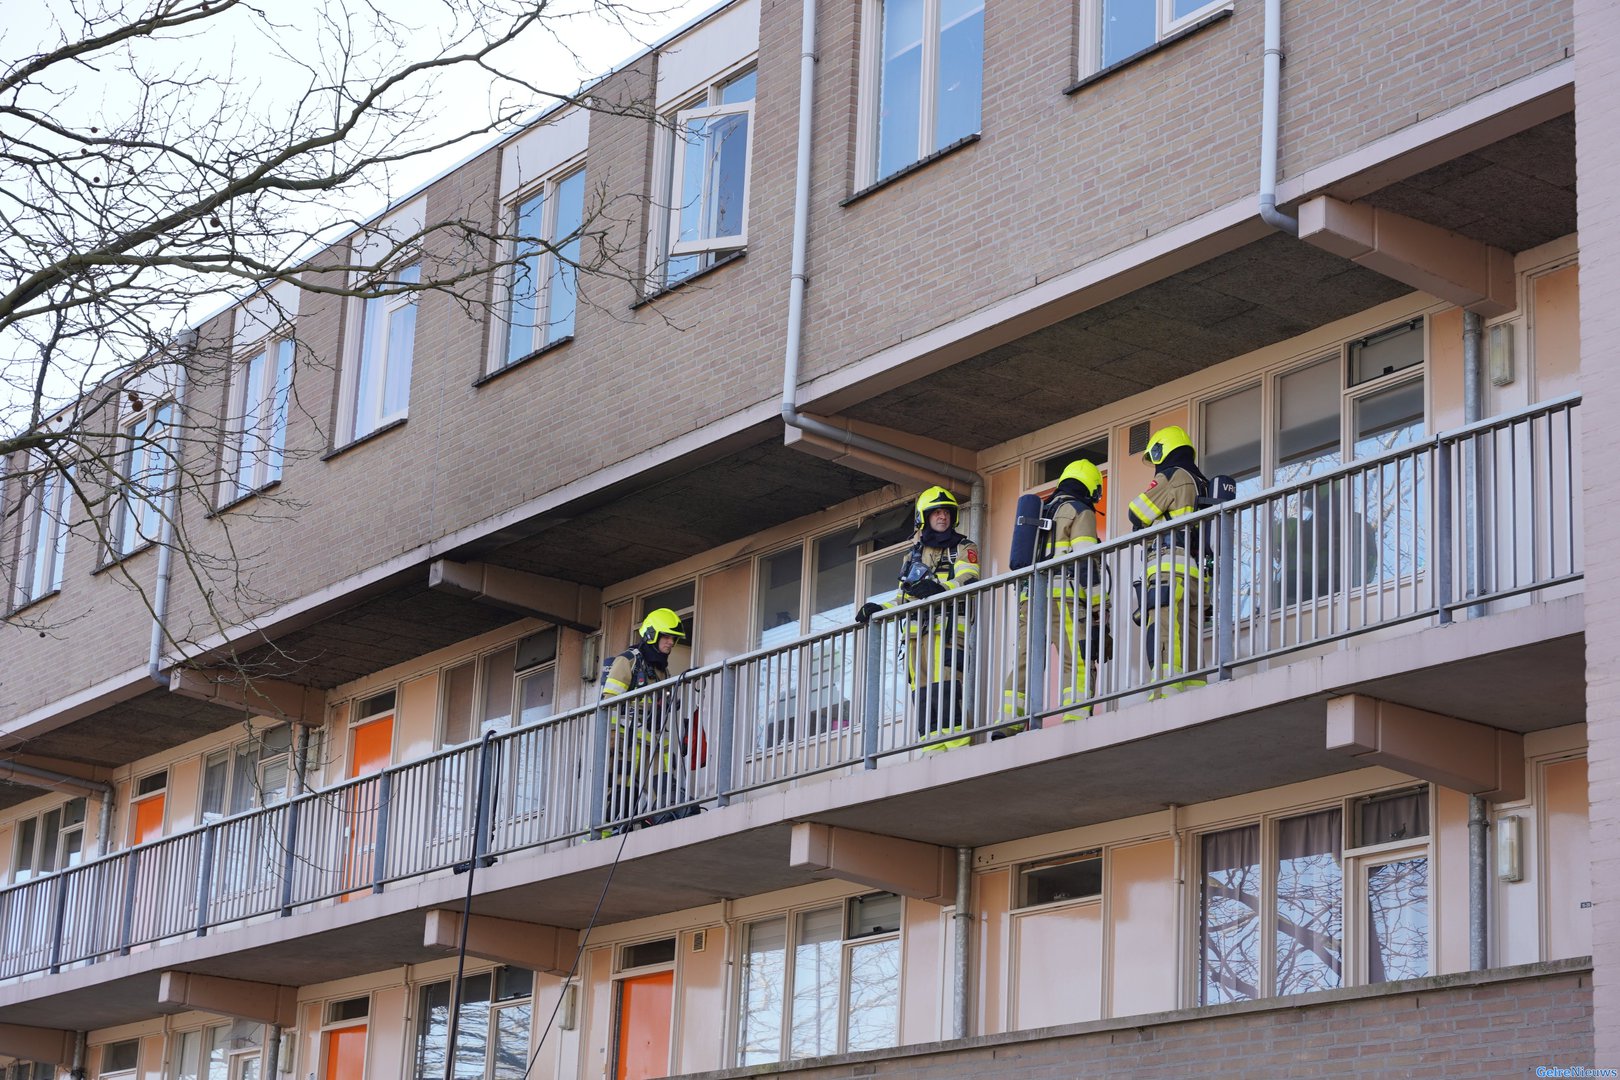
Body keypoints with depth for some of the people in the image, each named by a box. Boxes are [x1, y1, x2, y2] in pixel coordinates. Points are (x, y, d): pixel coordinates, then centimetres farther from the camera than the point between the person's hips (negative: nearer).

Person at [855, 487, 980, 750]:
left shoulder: (963, 548, 10)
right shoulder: (914, 555, 26)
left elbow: (967, 582, -8)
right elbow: (903, 598, 29)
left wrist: (938, 588, -25)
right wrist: (878, 608, 11)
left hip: (946, 628, -6)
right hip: (916, 631, 6)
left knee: (944, 690, -19)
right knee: (922, 696, -3)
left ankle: (957, 746, -24)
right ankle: (933, 753, -5)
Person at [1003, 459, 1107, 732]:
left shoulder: (1040, 512, 27)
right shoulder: (1080, 512, 4)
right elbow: (1086, 562, -8)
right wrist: (1097, 607, -9)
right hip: (1062, 597, -7)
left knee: (1025, 663, 5)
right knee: (1078, 662, -11)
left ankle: (1008, 725, -3)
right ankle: (1075, 722, -24)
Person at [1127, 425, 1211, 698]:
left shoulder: (1172, 477, 2)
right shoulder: (1203, 485, 27)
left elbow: (1137, 513, 5)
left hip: (1170, 566, -8)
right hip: (1196, 573, 8)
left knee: (1163, 639, -19)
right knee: (1188, 643, 4)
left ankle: (1165, 696, -31)